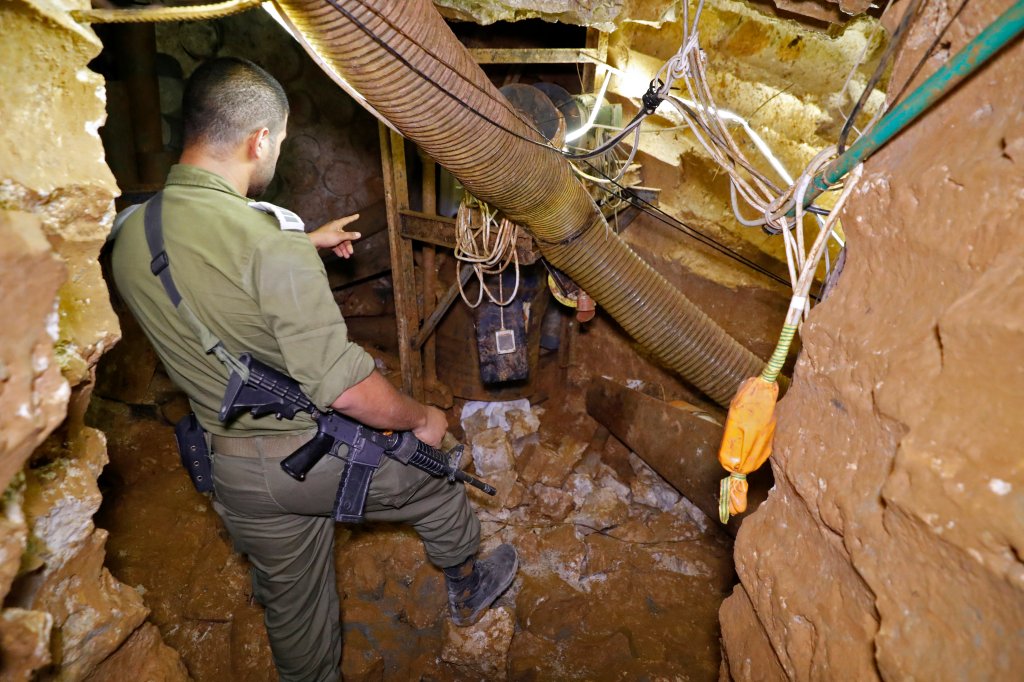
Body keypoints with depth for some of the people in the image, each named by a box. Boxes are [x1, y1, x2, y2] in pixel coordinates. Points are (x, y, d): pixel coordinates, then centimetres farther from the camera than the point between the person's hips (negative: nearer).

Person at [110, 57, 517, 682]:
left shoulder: (128, 235, -4)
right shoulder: (271, 246, -29)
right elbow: (346, 389, -30)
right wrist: (422, 417, -12)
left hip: (233, 469, 6)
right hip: (322, 457, -5)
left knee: (291, 602, 25)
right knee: (435, 478, 24)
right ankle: (469, 589, 49)